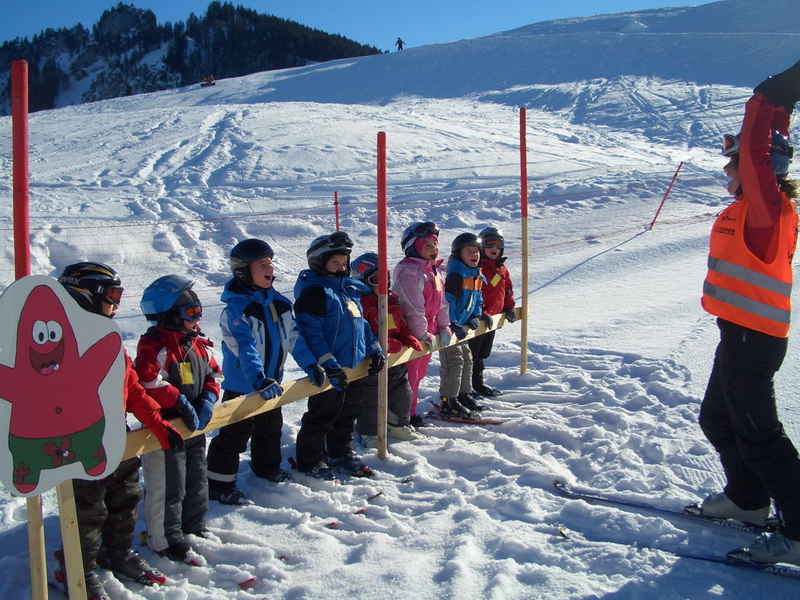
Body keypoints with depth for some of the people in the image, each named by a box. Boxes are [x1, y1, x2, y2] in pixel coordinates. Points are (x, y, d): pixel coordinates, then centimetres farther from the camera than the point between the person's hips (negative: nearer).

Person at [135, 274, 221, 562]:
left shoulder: (198, 343, 7)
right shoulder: (154, 345, -18)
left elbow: (212, 374, 11)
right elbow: (148, 382, -29)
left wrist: (207, 401, -6)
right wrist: (180, 402, -25)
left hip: (195, 428, 8)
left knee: (197, 481, 20)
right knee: (168, 488, 3)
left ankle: (194, 530, 38)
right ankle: (165, 540, 19)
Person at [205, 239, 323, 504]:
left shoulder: (280, 303, 2)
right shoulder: (236, 308, -21)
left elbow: (293, 337, 5)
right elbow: (245, 348, -32)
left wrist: (311, 365, -3)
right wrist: (259, 379, -42)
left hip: (272, 382, 8)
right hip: (242, 385, -8)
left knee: (271, 426, 23)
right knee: (235, 434, -1)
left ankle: (266, 467, 45)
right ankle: (219, 483, 12)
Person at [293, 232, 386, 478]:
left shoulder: (351, 289, 13)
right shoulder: (313, 292, -15)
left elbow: (362, 323, 20)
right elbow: (310, 331, -22)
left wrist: (375, 350, 12)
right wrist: (328, 364, -26)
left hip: (355, 366, 9)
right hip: (331, 371, -8)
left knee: (348, 413, 20)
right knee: (322, 415, 4)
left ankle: (341, 453, 36)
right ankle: (310, 461, 19)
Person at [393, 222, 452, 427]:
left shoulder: (436, 271, 11)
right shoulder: (409, 272, -20)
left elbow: (442, 303, 15)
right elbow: (413, 308, -23)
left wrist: (444, 327, 5)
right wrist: (424, 335, -19)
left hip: (429, 332, 9)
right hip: (411, 333, -9)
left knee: (419, 373, 18)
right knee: (409, 375, 0)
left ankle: (411, 411, 31)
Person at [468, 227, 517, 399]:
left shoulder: (502, 269, 13)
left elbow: (508, 289, 23)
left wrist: (509, 307, 12)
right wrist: (482, 313, -24)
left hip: (492, 319, 9)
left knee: (483, 353, 20)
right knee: (471, 354, -1)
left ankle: (478, 383, 33)